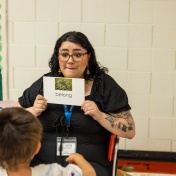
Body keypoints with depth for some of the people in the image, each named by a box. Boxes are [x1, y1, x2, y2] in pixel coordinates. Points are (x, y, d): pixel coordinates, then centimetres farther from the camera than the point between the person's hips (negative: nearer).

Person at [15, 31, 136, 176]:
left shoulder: (104, 85, 1)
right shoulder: (44, 83, 7)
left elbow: (130, 131, -1)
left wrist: (100, 116, -15)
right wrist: (33, 112, -5)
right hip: (42, 163, 2)